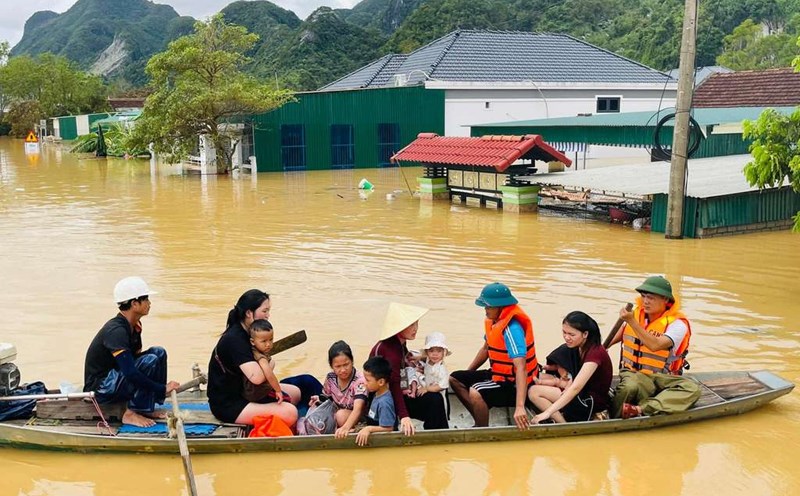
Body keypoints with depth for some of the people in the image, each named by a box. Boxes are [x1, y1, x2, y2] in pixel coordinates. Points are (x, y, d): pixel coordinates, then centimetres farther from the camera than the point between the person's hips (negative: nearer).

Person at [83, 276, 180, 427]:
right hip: (99, 389, -9)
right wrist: (163, 389, -27)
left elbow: (136, 357, 15)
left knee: (159, 352, -1)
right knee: (150, 361, -25)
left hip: (114, 378, 9)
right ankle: (132, 413, -15)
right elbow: (130, 372, -32)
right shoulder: (116, 330, -24)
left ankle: (147, 408, 0)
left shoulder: (134, 326, 6)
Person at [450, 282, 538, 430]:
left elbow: (521, 368, -36)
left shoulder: (512, 329, -29)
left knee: (475, 392, -32)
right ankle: (481, 423, 11)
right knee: (455, 379, 10)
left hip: (514, 384, -10)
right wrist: (467, 375, 21)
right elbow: (486, 348, 17)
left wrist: (519, 407, -44)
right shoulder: (494, 320, -1)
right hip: (497, 374, 10)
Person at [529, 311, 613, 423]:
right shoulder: (577, 347, 4)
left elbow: (576, 387, -32)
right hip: (582, 396, 9)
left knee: (535, 392, -14)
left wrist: (547, 412, -39)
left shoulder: (595, 352, -22)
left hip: (593, 403, -9)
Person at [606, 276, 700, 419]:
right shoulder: (635, 313, 3)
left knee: (692, 389, -33)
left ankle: (639, 409, -43)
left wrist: (632, 322, -30)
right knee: (630, 387, -38)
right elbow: (620, 334, 25)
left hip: (662, 377, 0)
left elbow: (655, 345, -29)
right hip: (633, 373, 1)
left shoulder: (677, 323, -11)